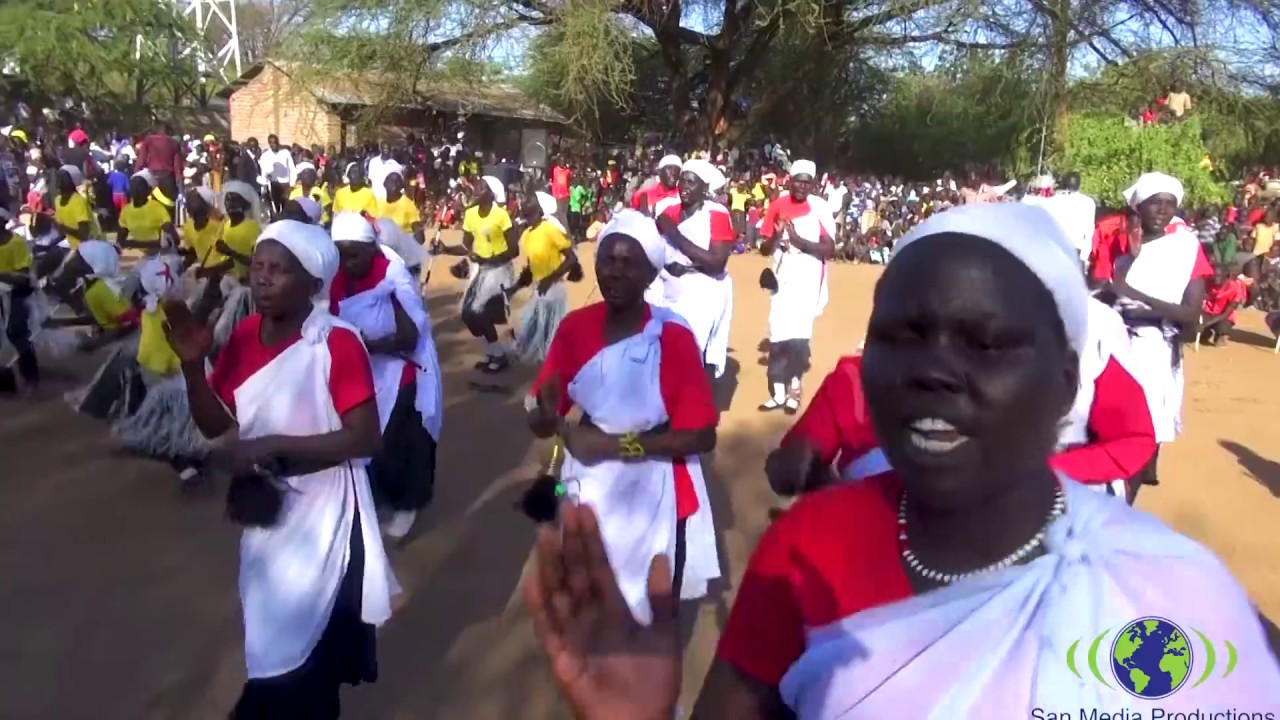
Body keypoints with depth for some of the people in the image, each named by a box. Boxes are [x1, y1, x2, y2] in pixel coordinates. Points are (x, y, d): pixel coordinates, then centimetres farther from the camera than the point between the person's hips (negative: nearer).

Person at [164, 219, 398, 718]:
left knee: (303, 650, 7)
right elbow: (214, 424, 0)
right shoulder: (244, 336, -1)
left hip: (322, 516, -6)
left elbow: (364, 438, -23)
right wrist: (192, 363, -16)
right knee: (273, 643, 25)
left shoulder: (338, 344, -21)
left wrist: (274, 445, -27)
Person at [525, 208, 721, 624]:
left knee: (652, 608, 14)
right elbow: (539, 425, -4)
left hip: (652, 494, -3)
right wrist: (549, 414, -28)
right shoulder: (575, 327, -7)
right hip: (589, 489, 4)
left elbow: (701, 437, -17)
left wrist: (617, 445, -23)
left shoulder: (673, 337, -16)